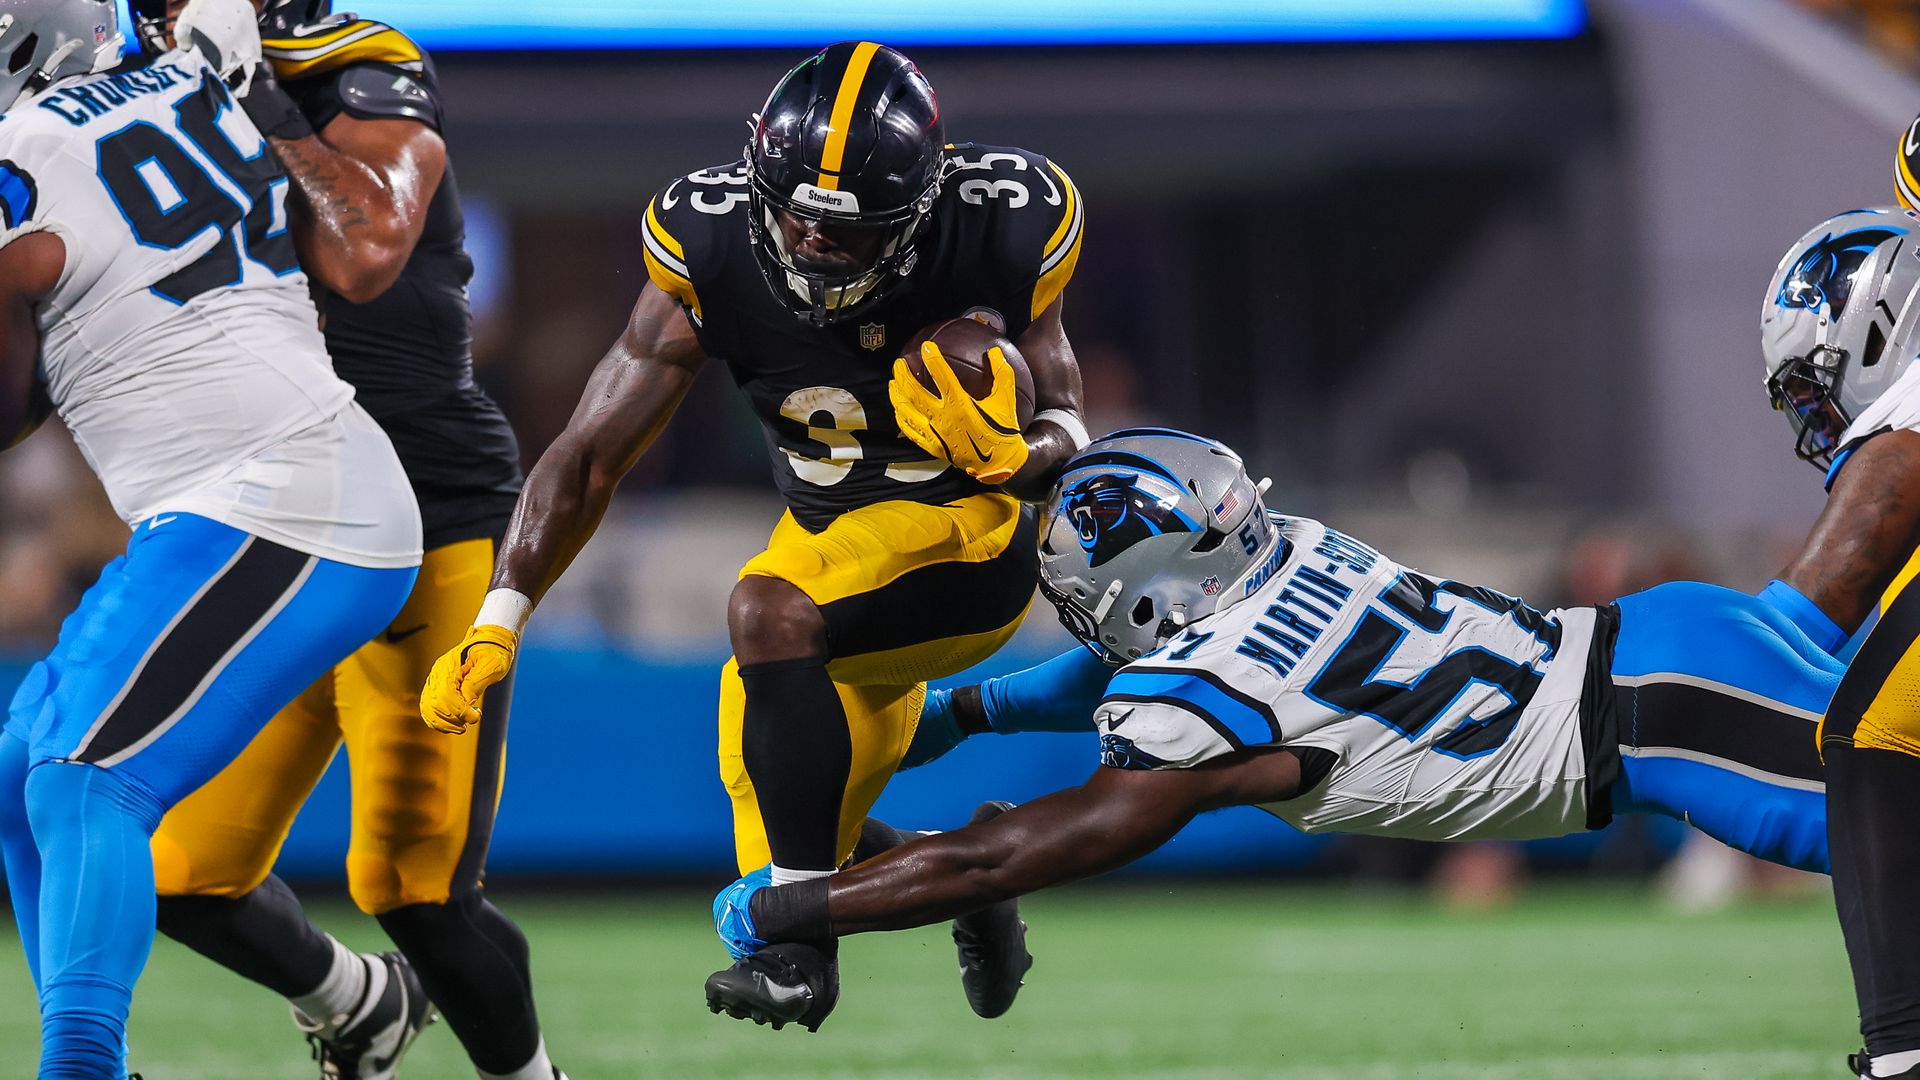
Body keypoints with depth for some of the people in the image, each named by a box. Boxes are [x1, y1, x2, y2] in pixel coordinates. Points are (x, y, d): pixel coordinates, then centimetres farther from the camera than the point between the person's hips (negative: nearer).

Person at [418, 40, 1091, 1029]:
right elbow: (592, 453, -14)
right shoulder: (713, 252, -17)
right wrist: (495, 626, -22)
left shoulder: (998, 236, -21)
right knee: (779, 853, 8)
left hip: (968, 538, -5)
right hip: (833, 539, 5)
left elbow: (1067, 429, -10)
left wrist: (1013, 455, -35)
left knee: (770, 611, -34)